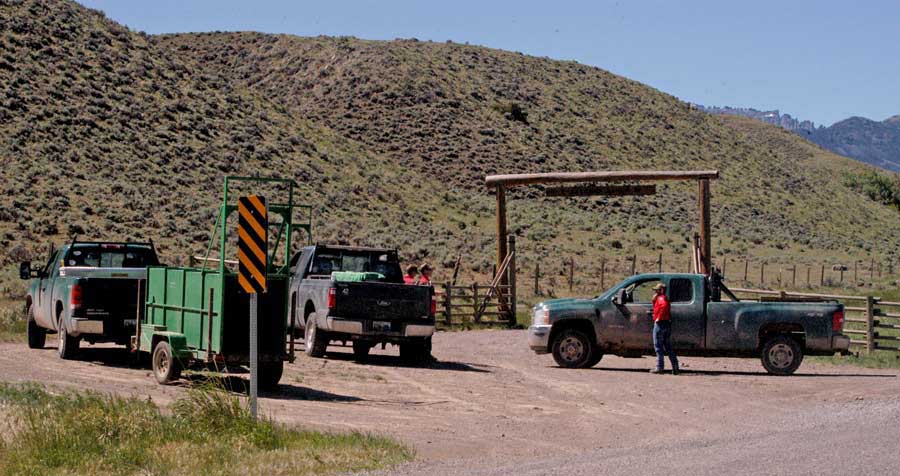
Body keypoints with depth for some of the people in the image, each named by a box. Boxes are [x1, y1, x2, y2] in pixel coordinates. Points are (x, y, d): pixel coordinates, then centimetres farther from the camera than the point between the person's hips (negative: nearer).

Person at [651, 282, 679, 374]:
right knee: (668, 347, 11)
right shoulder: (665, 298, 21)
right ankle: (675, 366, 6)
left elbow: (664, 305, -32)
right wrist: (655, 298, 16)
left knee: (658, 346, -5)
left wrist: (659, 317, -26)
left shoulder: (661, 298, -11)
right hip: (667, 324, 10)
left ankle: (659, 367, -5)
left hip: (660, 324, -10)